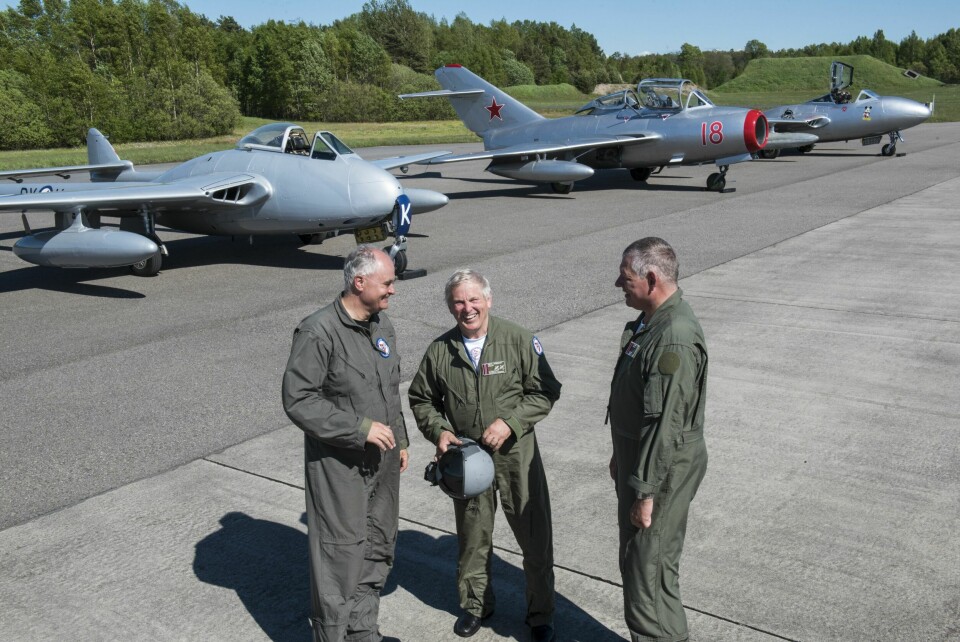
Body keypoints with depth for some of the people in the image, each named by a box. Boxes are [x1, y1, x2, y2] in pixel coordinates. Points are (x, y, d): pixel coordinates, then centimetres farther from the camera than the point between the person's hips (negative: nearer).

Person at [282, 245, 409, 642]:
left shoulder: (383, 325, 6)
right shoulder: (319, 332, -19)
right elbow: (298, 400, -21)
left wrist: (400, 441, 17)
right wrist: (360, 428, -21)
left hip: (381, 459, 8)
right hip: (338, 463, -8)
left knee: (378, 549, 17)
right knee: (341, 554, 0)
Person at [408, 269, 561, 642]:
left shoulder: (518, 340, -10)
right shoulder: (439, 351, -2)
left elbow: (545, 391, -7)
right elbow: (421, 399, 9)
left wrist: (510, 422, -18)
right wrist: (438, 430, -8)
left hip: (515, 452, -2)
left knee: (535, 537, 5)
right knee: (472, 537, 16)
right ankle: (476, 604, 39)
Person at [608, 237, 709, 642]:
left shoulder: (674, 340, -27)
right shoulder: (649, 322, 7)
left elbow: (664, 424, -27)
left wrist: (645, 491, -23)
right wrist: (621, 456, 22)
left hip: (664, 468, -10)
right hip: (637, 456, 10)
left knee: (649, 570, 0)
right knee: (637, 560, 21)